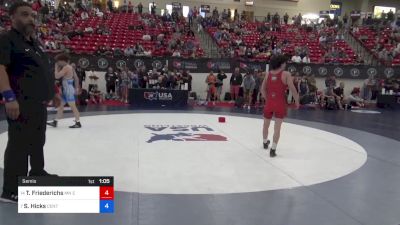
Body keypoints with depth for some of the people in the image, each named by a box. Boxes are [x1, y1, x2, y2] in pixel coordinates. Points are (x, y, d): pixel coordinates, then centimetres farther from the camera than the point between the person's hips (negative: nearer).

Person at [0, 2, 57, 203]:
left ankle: (37, 173, 40)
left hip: (40, 103, 10)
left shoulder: (33, 43, 20)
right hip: (22, 104, -10)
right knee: (20, 144, -7)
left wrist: (49, 94, 24)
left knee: (38, 141, 21)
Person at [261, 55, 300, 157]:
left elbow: (263, 89, 9)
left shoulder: (268, 74, 6)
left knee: (266, 124, 22)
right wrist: (297, 101, 2)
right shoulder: (286, 74, -7)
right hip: (280, 104, -4)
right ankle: (273, 149, -2)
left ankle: (265, 143, 43)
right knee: (277, 127, 0)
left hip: (269, 103, 4)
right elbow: (293, 89, -10)